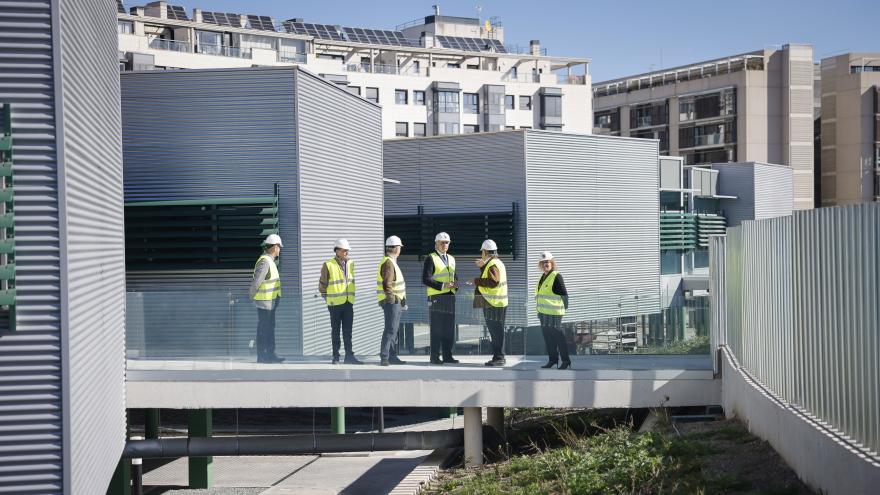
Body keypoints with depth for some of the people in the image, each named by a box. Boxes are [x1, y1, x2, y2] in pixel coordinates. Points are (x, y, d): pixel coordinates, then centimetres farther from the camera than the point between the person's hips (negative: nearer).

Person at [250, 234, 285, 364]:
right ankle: (261, 357, 4)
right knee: (263, 330, -2)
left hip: (270, 302, 10)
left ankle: (270, 354, 20)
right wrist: (252, 296, -14)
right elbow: (256, 282, -26)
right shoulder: (265, 262, -21)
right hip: (265, 302, -10)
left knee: (270, 328, 14)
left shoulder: (269, 260, 11)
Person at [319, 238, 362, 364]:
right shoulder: (328, 265, -8)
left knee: (348, 331, 5)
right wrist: (328, 300, 0)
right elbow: (322, 285, -2)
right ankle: (336, 357, 10)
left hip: (349, 303, 4)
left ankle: (349, 356, 8)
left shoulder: (351, 264, 8)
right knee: (336, 331, 5)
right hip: (335, 304, -4)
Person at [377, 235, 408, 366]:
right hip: (391, 301, -11)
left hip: (396, 302, 11)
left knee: (394, 330, 15)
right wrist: (392, 298, -21)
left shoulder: (391, 262, 17)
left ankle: (392, 356, 21)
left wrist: (401, 300, 24)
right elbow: (387, 284, -25)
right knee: (390, 329, -12)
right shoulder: (388, 263, -16)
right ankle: (384, 357, -13)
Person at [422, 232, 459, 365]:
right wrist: (442, 285, -19)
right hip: (436, 298, -6)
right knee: (436, 329, -4)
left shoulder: (451, 259, 18)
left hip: (450, 297, 6)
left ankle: (447, 356, 13)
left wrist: (456, 283, 4)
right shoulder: (430, 258, -3)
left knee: (449, 329, 7)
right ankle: (435, 357, 1)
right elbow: (425, 279, -11)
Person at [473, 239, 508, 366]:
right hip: (494, 303, 11)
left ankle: (499, 358, -5)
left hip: (494, 304, -11)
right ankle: (497, 357, 19)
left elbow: (493, 282, -25)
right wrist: (482, 266, 19)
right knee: (495, 331, 14)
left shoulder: (493, 264, -15)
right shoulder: (496, 262, 17)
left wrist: (476, 281, -18)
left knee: (496, 331, -7)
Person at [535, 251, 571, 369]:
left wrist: (564, 308, -8)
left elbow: (564, 294, -12)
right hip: (544, 313, 9)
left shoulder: (556, 277, -11)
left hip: (554, 313, -9)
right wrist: (539, 311, 21)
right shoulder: (543, 277, 15)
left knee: (558, 336, -5)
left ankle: (566, 360, 2)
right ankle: (552, 359, 21)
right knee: (547, 336, 12)